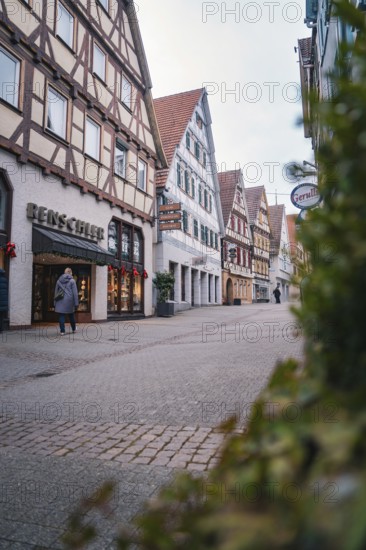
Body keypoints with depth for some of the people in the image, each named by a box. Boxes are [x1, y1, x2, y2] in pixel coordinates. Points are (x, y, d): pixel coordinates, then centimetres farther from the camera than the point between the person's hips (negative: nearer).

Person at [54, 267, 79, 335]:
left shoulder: (59, 281, 8)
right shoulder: (72, 281, -3)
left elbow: (56, 292, 11)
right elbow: (75, 293, -6)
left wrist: (55, 303, 16)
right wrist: (76, 303, -3)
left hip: (60, 301, 1)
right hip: (69, 301, -1)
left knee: (61, 316, 3)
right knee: (71, 316, 14)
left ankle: (62, 331, -2)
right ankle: (74, 329, 27)